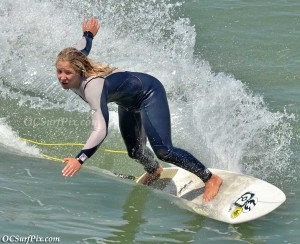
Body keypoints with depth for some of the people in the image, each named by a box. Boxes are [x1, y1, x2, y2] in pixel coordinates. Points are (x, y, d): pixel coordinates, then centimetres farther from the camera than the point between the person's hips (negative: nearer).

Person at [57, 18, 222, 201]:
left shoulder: (93, 85, -44)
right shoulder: (72, 62, -21)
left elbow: (101, 130, -55)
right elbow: (84, 48, 4)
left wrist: (79, 159, -67)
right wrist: (88, 34, 28)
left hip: (149, 93, -8)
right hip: (128, 102, 8)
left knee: (163, 150, -20)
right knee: (136, 152, 20)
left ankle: (211, 179, -1)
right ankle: (154, 171, 56)